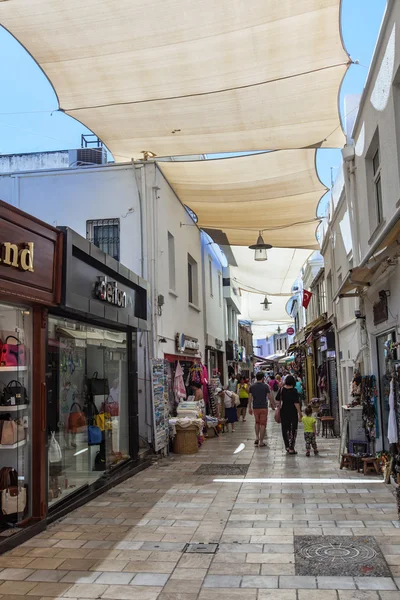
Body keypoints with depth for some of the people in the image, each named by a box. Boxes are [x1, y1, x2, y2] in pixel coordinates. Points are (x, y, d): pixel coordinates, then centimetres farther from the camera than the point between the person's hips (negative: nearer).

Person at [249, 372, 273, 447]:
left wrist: (250, 408, 10)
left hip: (255, 407, 3)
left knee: (257, 423, 21)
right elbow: (270, 397, -7)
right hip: (263, 407, -3)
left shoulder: (252, 386, 2)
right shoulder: (265, 386, -7)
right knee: (263, 424, 3)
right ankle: (261, 442, 4)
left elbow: (250, 398, 3)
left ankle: (257, 438, 8)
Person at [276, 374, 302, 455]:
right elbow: (296, 403, -15)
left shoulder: (282, 389, -1)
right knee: (293, 430, 4)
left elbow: (278, 399, 7)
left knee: (285, 429, 13)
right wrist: (300, 413, -11)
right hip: (293, 412, -4)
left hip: (284, 412, 4)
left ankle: (287, 447, 20)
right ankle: (291, 448, 1)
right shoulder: (294, 391, -12)